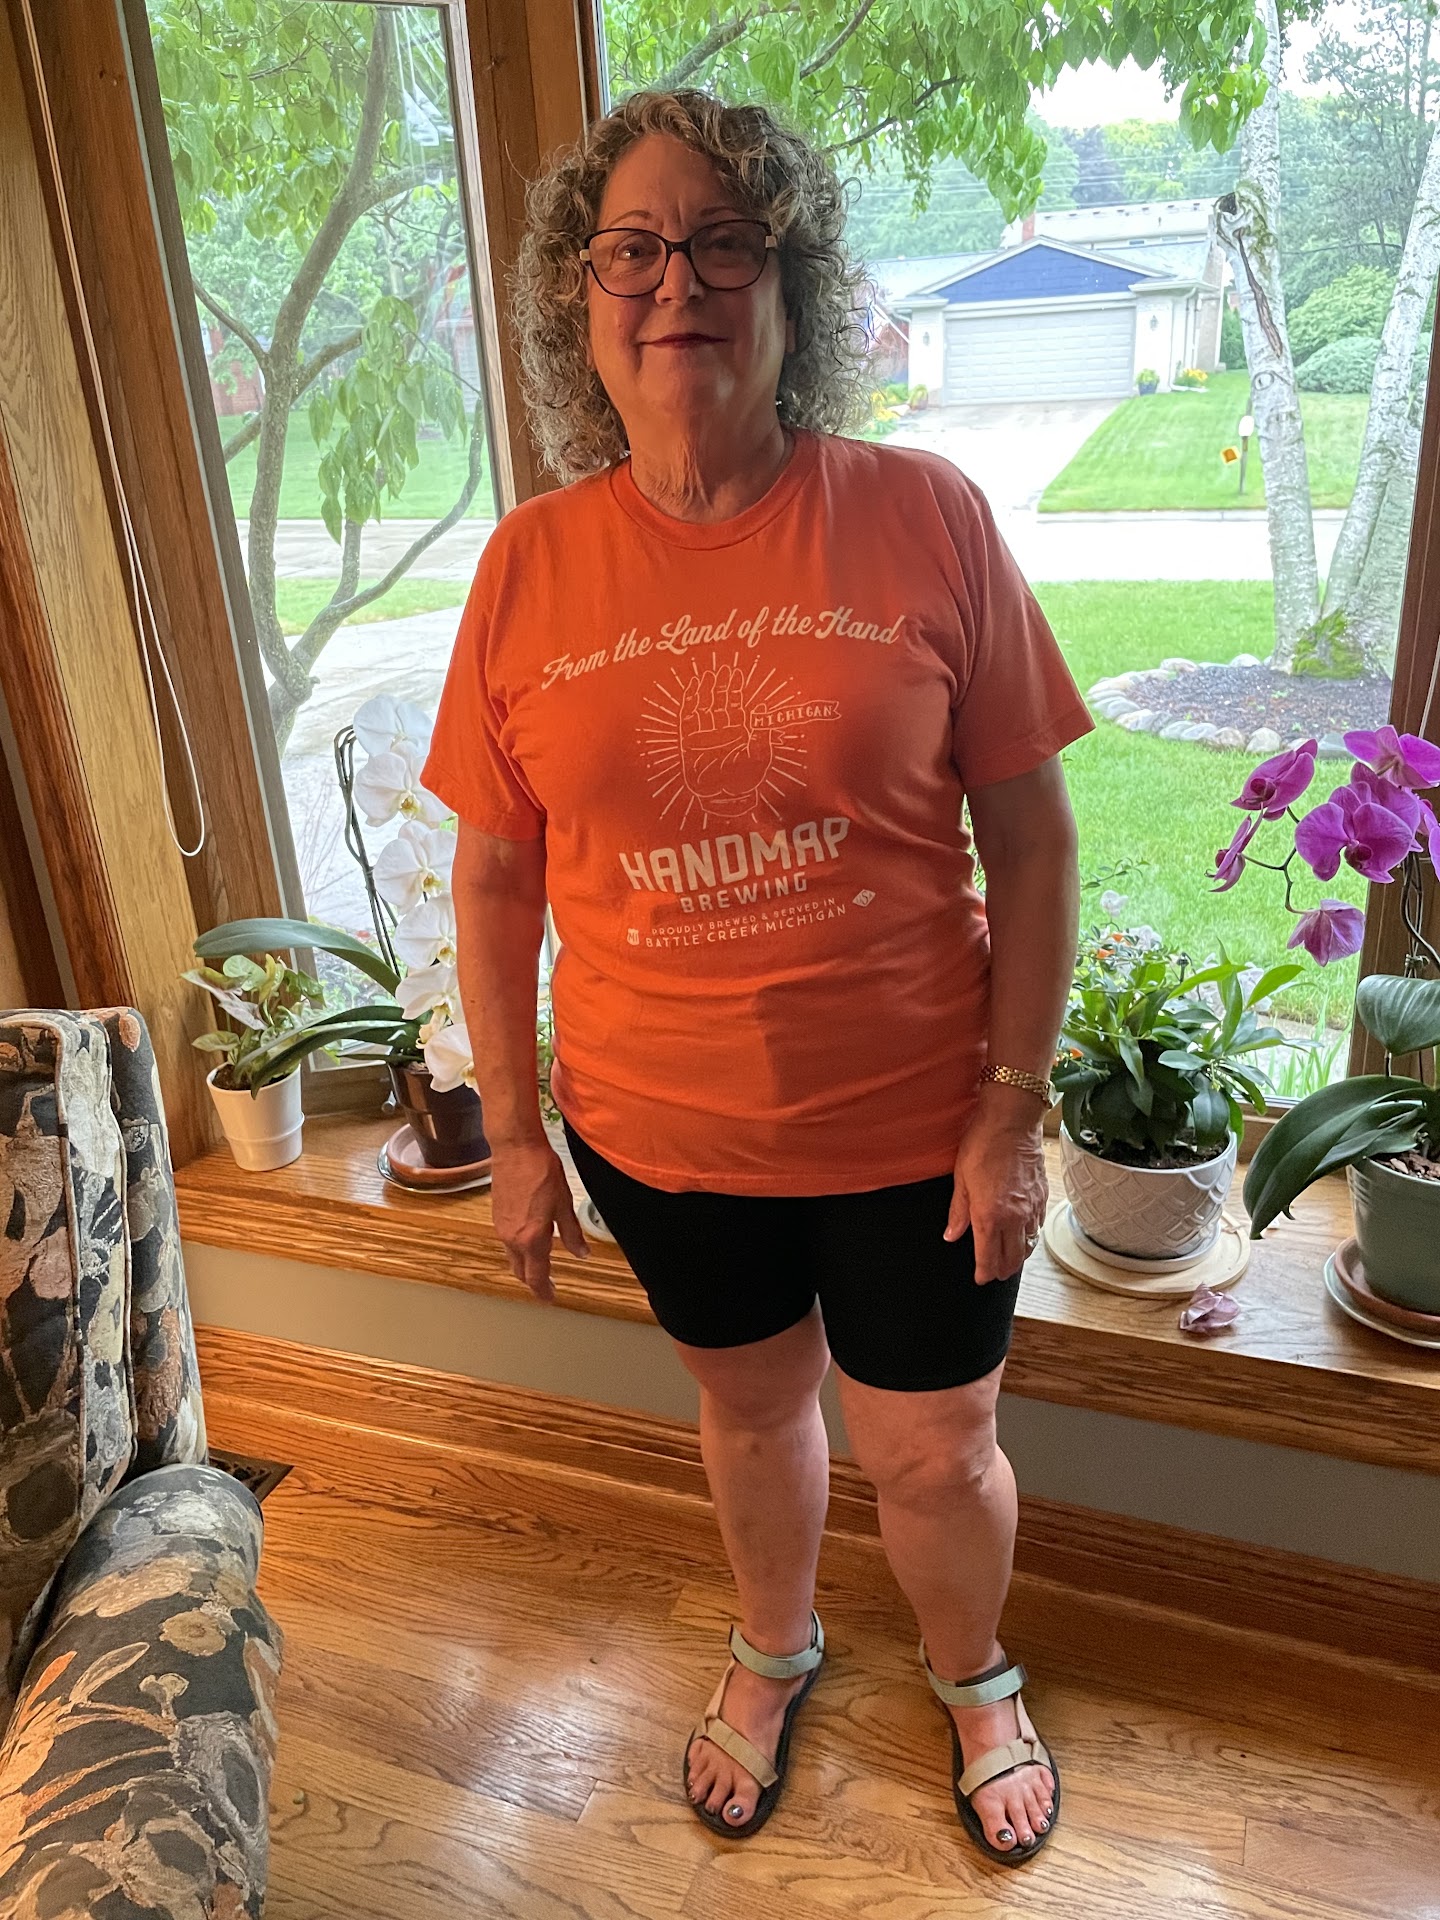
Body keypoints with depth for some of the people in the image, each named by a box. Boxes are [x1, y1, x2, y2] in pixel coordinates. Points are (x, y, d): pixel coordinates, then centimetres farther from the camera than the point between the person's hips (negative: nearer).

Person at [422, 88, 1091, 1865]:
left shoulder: (925, 519, -11)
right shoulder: (531, 566, -6)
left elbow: (1029, 833, -8)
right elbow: (494, 871, 0)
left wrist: (1015, 1103, -9)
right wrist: (513, 1131, 2)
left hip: (911, 1128, -1)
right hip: (659, 1133, 2)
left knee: (932, 1455, 15)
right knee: (749, 1406, 25)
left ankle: (974, 1677, 51)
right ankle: (776, 1649, 57)